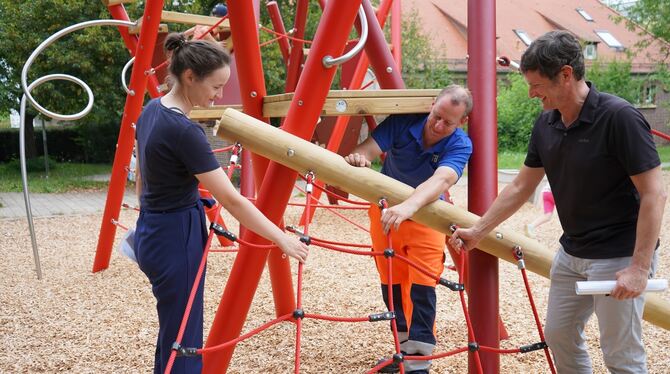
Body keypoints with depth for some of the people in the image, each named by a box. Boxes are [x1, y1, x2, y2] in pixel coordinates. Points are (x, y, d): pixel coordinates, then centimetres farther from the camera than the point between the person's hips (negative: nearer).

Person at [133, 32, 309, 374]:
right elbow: (231, 199, -23)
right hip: (176, 239, -9)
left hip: (151, 231, 9)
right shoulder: (183, 131, -24)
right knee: (182, 340, 2)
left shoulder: (151, 110, 4)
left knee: (171, 331, 20)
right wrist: (282, 239, -17)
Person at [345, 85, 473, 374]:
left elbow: (442, 180, -42)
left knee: (422, 286, -11)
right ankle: (402, 348, 25)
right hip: (385, 210, 2)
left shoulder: (460, 145, -25)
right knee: (391, 284, 8)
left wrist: (408, 207, -60)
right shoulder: (403, 122, -20)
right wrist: (357, 157, -53)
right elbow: (369, 148, -28)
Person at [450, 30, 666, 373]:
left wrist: (639, 268, -24)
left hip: (618, 257, -8)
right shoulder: (546, 124, 1)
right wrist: (477, 231, 11)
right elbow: (520, 187, 12)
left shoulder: (619, 117, -21)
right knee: (559, 335, 16)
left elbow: (654, 194, -21)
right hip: (571, 252, 8)